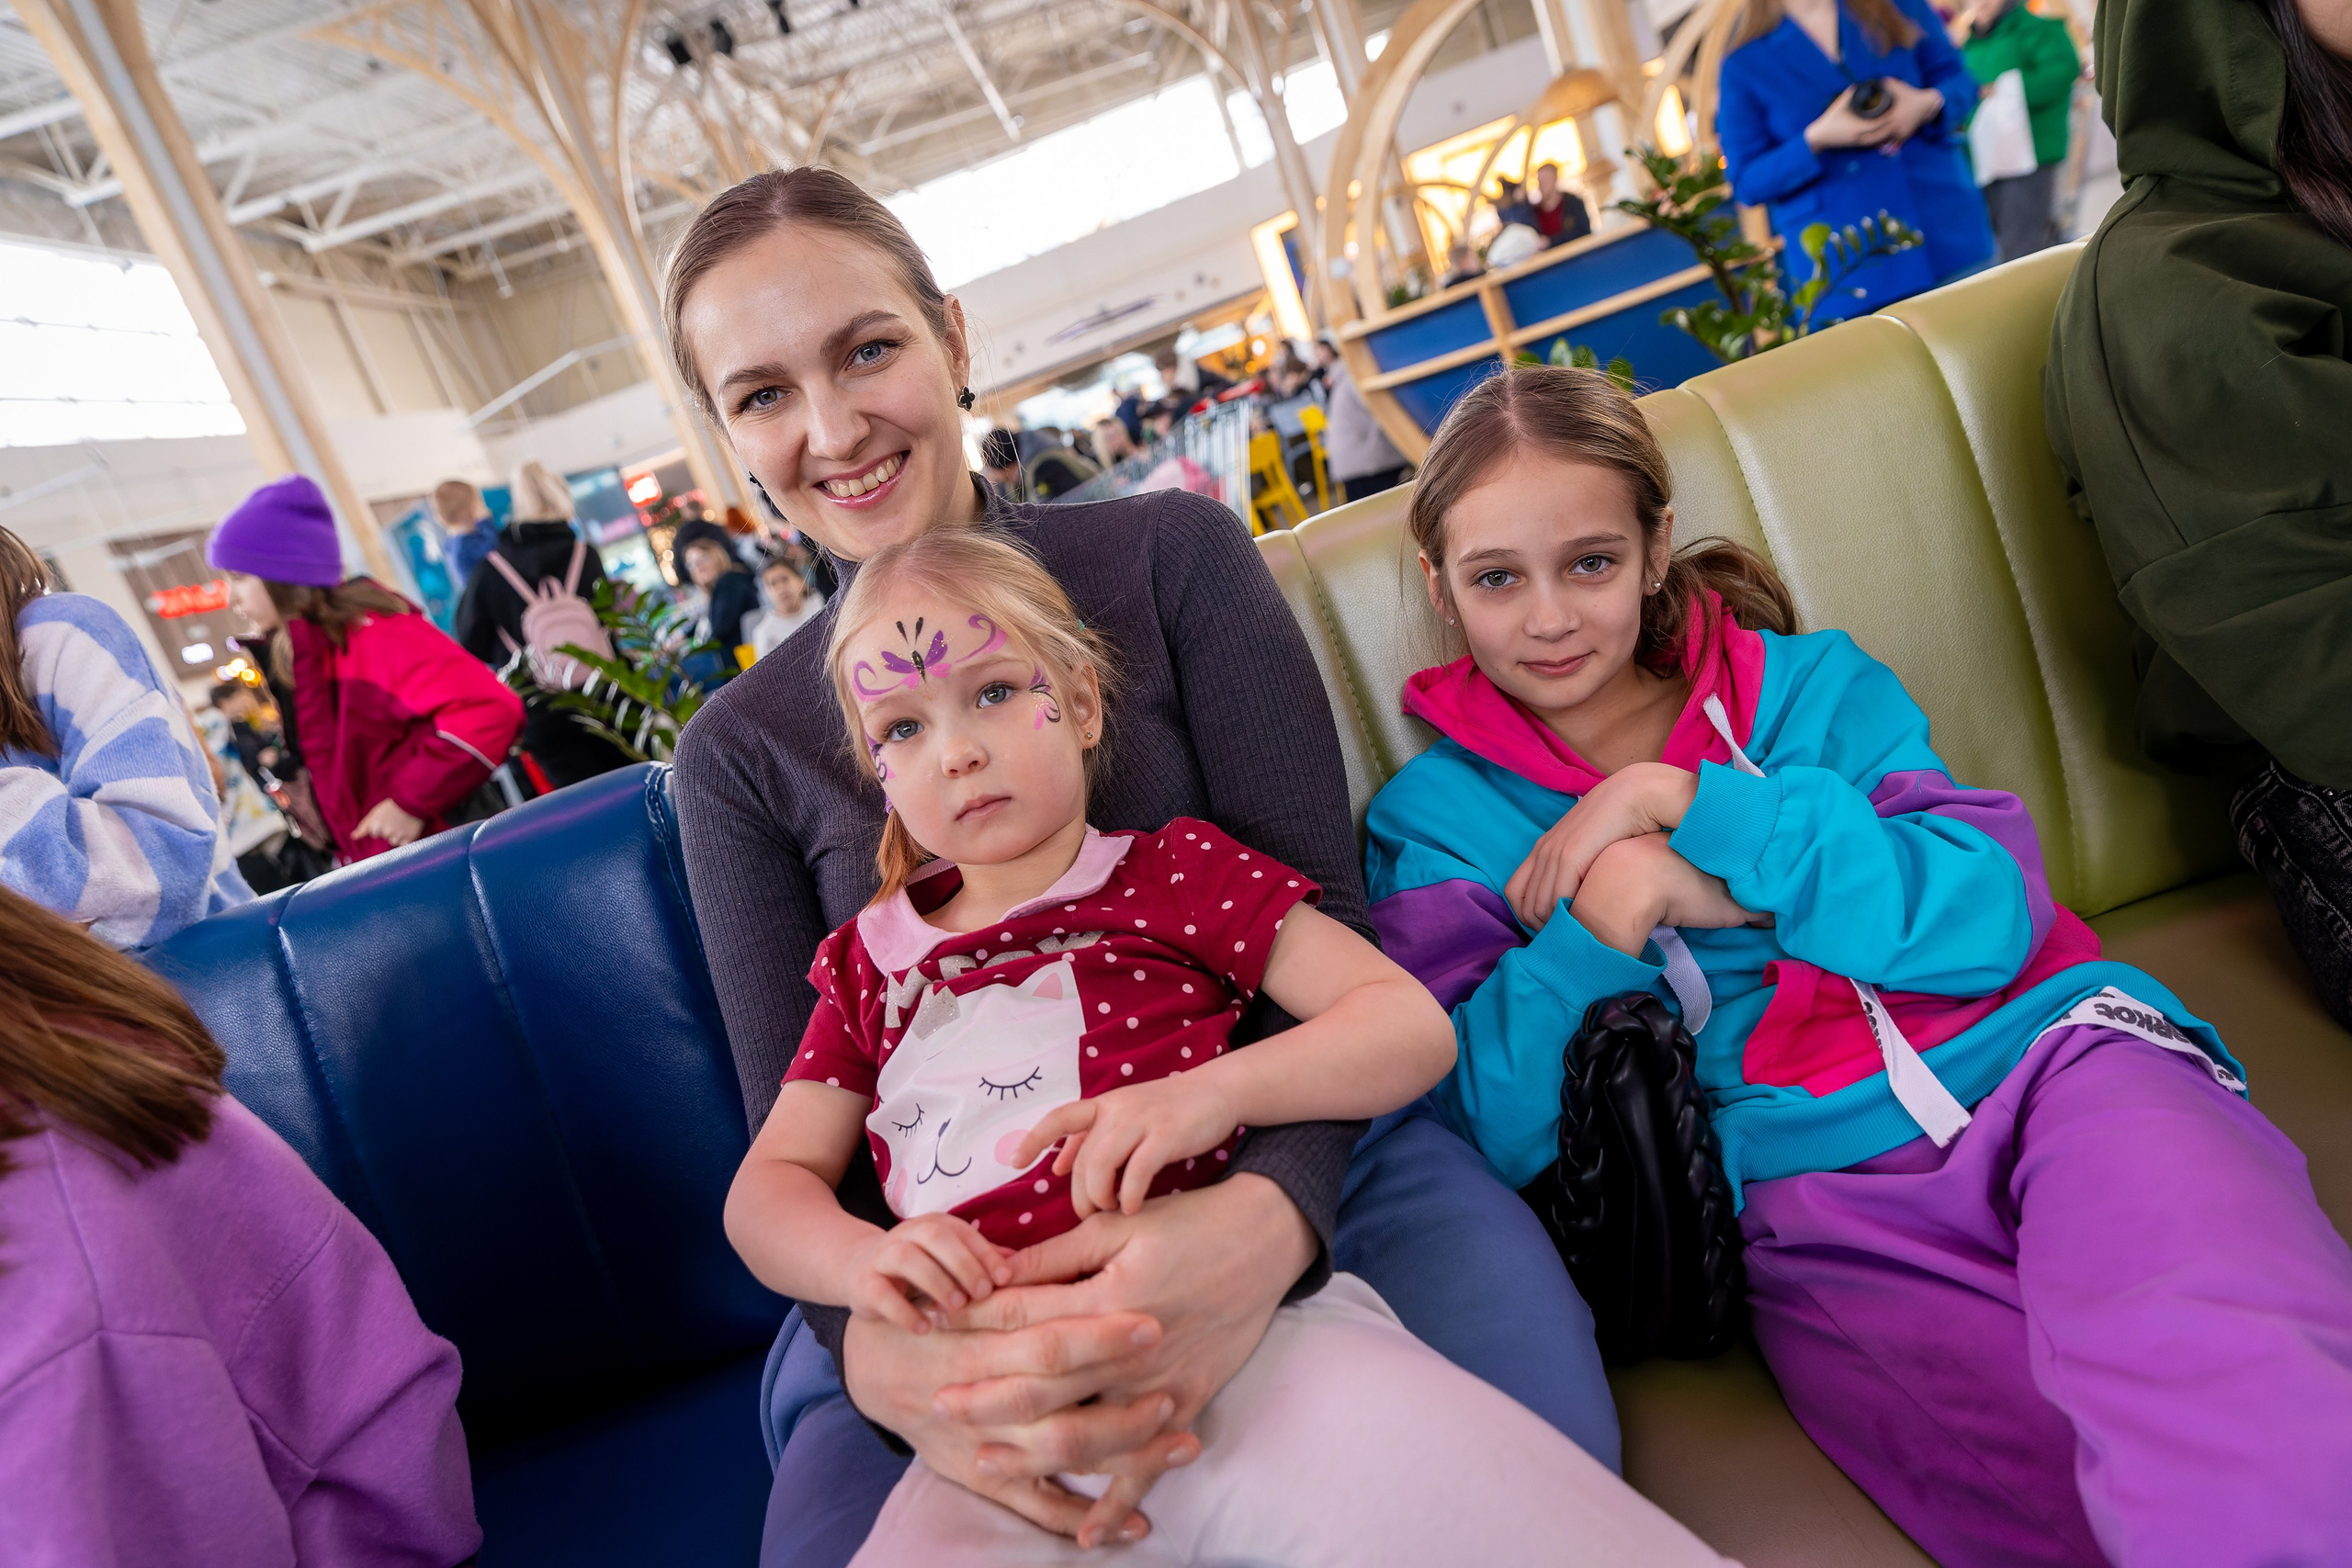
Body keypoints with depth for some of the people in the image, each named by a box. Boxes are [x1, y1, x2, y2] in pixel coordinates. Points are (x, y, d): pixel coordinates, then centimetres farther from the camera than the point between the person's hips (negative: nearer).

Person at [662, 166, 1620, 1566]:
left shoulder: (1172, 553, 0)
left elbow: (1323, 916, -7)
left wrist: (1269, 1212, -29)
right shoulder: (742, 752, 4)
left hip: (1299, 1171, 0)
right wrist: (875, 1350, -25)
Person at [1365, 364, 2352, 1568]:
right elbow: (1492, 1126, 0)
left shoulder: (1809, 684, 15)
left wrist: (1694, 807, -5)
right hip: (1811, 1202, -1)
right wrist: (1616, 906, -11)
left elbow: (1993, 914, 0)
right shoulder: (1434, 818, 11)